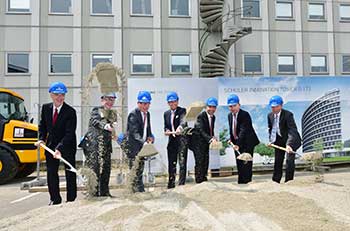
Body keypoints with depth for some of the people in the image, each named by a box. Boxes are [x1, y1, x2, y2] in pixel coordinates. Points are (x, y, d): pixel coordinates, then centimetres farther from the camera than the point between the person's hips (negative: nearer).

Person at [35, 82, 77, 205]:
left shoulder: (70, 111, -20)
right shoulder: (46, 108, -3)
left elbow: (69, 133, -25)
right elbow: (42, 125, 12)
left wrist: (59, 148, -35)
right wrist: (41, 139, -4)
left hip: (68, 145, -4)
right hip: (51, 144, 4)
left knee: (70, 173, 5)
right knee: (51, 172, 8)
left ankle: (71, 199, 16)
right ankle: (55, 199, 21)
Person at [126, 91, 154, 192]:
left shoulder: (147, 114, 11)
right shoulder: (133, 114, -14)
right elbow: (134, 132, -22)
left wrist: (150, 137, -1)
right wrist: (143, 142, -35)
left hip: (143, 145, 8)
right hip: (134, 146, -8)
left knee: (140, 170, 14)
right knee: (135, 170, -7)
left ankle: (141, 191, 22)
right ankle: (137, 191, -2)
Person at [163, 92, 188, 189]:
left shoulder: (182, 111, -2)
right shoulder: (166, 113, 15)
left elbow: (183, 121, -22)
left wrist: (179, 128, -43)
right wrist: (166, 131, -4)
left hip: (181, 140, -5)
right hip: (171, 141, 5)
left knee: (182, 163, -4)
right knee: (171, 164, 10)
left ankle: (181, 184, 3)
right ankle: (171, 185, 19)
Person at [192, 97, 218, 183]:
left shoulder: (213, 117, 7)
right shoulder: (201, 116, -18)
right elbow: (201, 131, -25)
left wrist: (213, 137, -4)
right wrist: (211, 139, -36)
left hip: (206, 142, 8)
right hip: (198, 142, -8)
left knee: (206, 162, 11)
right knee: (199, 162, -9)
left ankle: (204, 180, 21)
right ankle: (199, 181, -3)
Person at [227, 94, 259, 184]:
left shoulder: (245, 115, -20)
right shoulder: (229, 115, 4)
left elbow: (243, 131, -29)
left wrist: (238, 144, -37)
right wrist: (231, 138, 3)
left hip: (247, 142, -7)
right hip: (237, 143, 7)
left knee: (246, 164, -7)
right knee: (239, 165, 12)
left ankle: (246, 182, -1)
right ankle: (240, 183, 22)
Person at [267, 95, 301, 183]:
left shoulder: (288, 114, -23)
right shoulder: (270, 115, -4)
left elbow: (292, 130, -32)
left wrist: (289, 144, -44)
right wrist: (271, 140, 0)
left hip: (291, 139, -5)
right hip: (279, 141, 5)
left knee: (289, 160, -14)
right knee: (278, 161, 9)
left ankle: (289, 181, -2)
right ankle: (275, 181, 20)